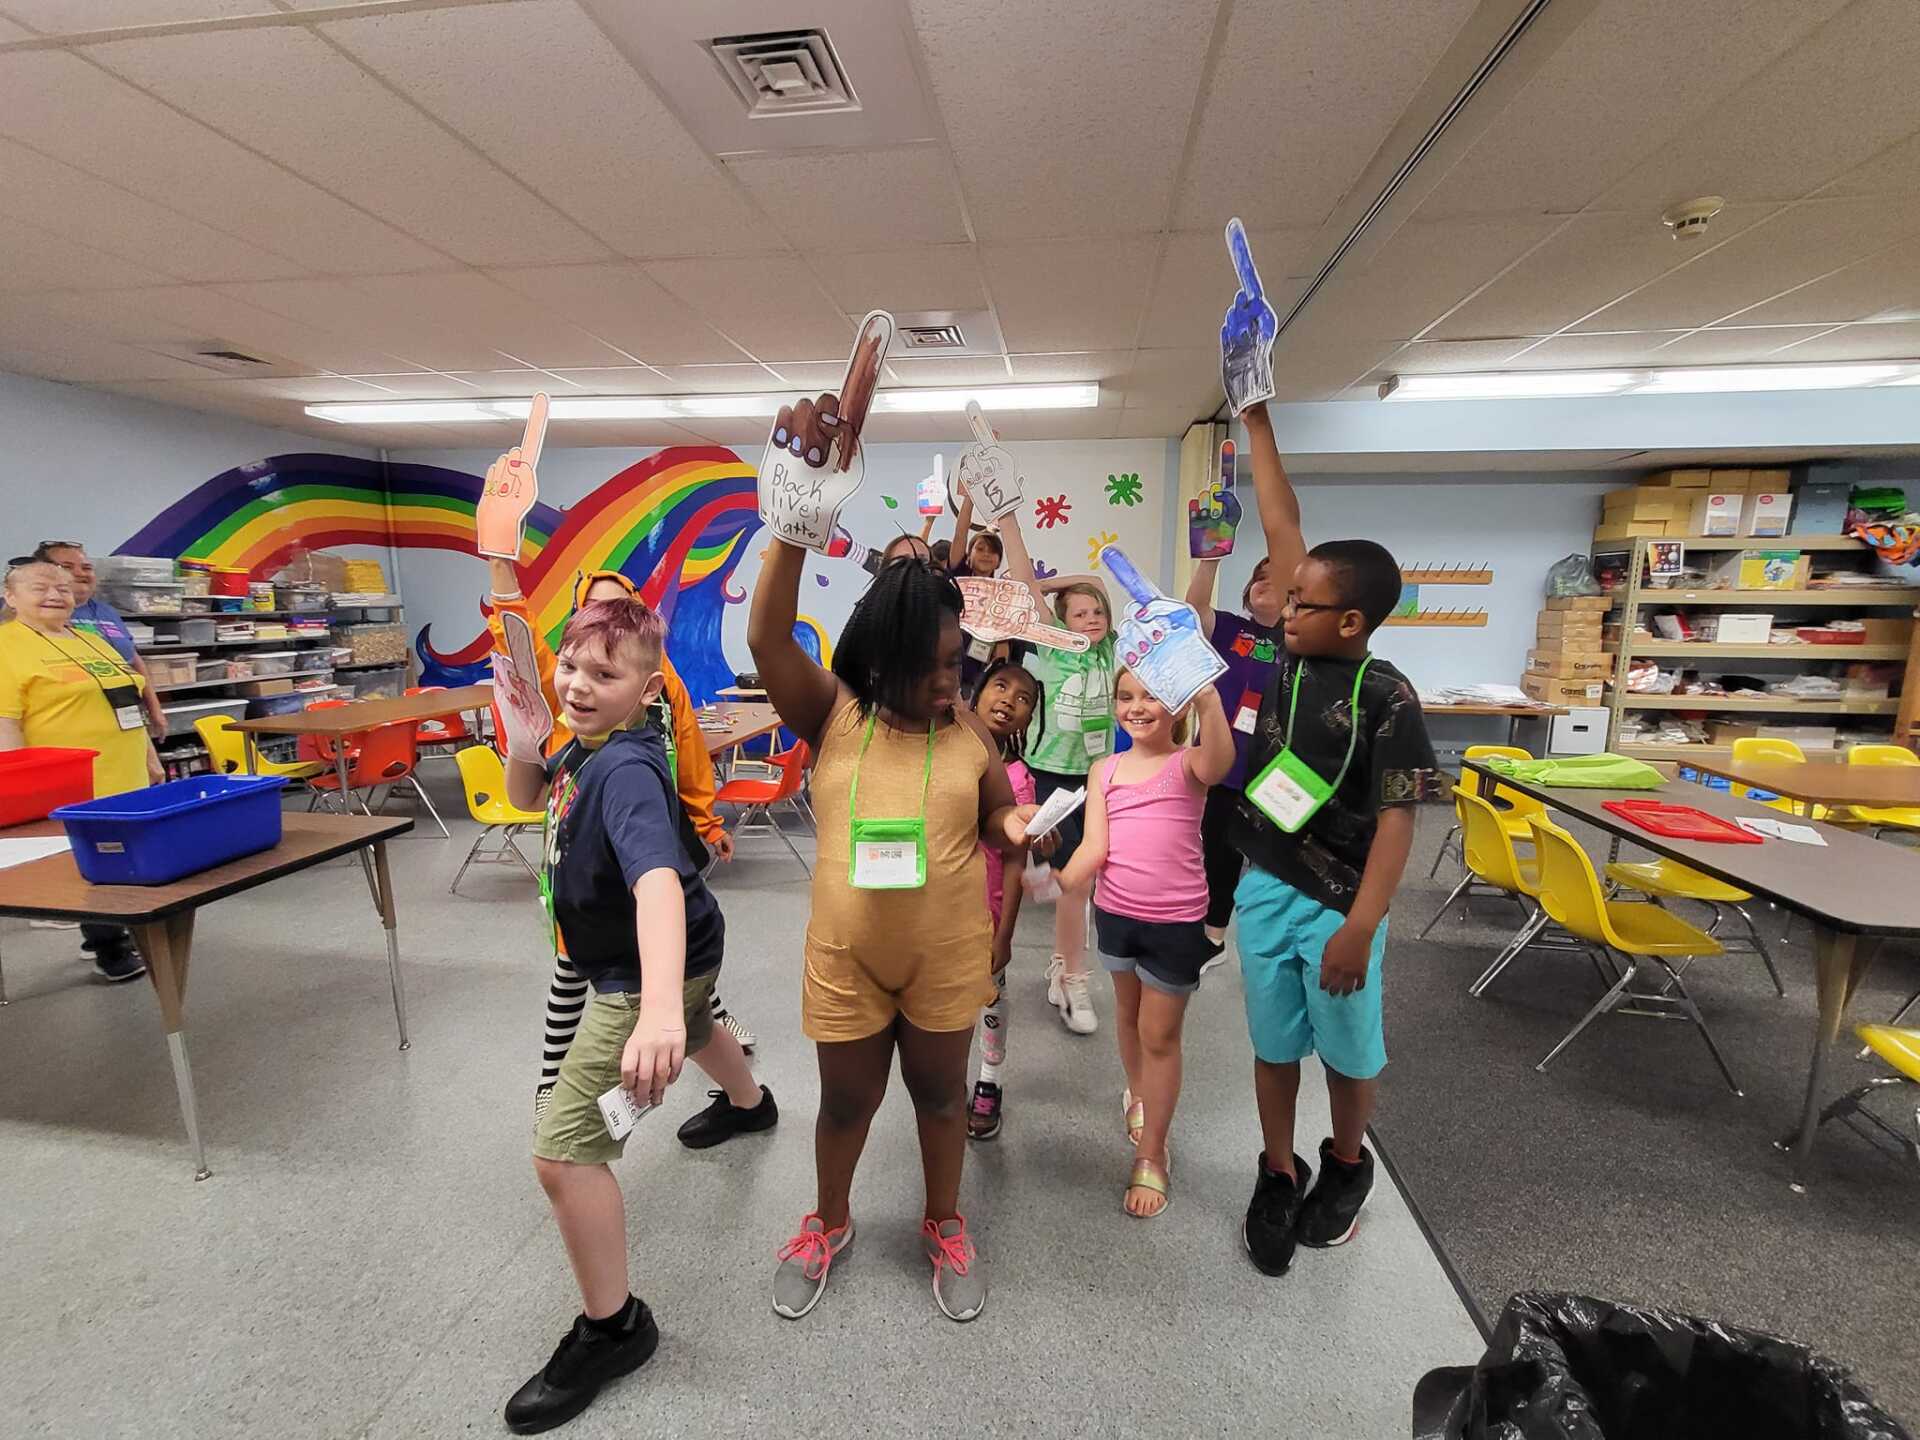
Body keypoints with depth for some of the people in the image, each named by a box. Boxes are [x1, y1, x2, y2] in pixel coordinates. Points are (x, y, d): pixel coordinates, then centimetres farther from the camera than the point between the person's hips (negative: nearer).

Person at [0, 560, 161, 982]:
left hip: (126, 782, 7)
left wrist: (150, 759, 19)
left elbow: (124, 706, 21)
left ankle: (108, 933, 28)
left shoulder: (92, 641, 16)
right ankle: (110, 950, 10)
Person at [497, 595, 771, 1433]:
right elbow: (527, 799, 10)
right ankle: (749, 1101, 73)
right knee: (693, 1027, 39)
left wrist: (659, 1010, -64)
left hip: (650, 972, -10)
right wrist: (521, 741, -11)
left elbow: (658, 880, -50)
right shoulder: (585, 745, -6)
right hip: (684, 957, 10)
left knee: (562, 1151, -7)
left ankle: (613, 1329, 17)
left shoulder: (625, 770, -34)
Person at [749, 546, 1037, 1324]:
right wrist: (795, 533, -34)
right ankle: (828, 1224, 50)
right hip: (845, 956, 0)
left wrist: (1014, 823, -19)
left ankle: (944, 1224, 48)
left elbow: (993, 816, 5)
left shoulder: (967, 728, -5)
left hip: (947, 956, 1)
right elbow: (767, 637, -23)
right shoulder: (833, 714, -9)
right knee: (847, 1100, 20)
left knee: (939, 1092, 21)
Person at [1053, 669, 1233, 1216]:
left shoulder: (1187, 763, -10)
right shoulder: (1105, 770, 1)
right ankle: (1136, 1092, 52)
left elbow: (1219, 763, -35)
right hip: (1115, 911, 4)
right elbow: (1095, 846, -7)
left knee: (1160, 1034, 8)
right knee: (1128, 1012, 25)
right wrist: (1059, 883, -23)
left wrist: (1208, 702, -53)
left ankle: (1151, 1156, 26)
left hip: (1176, 920, -4)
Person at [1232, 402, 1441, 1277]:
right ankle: (1277, 1176, 36)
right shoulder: (1289, 657, -3)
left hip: (1337, 904, -4)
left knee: (1350, 1051, 18)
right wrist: (1257, 423, 4)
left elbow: (1396, 820, -16)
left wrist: (1359, 928, -22)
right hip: (1264, 890, 4)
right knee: (1275, 1046, 17)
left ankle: (1346, 1168, 44)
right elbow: (1281, 526, 0)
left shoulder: (1387, 699, -14)